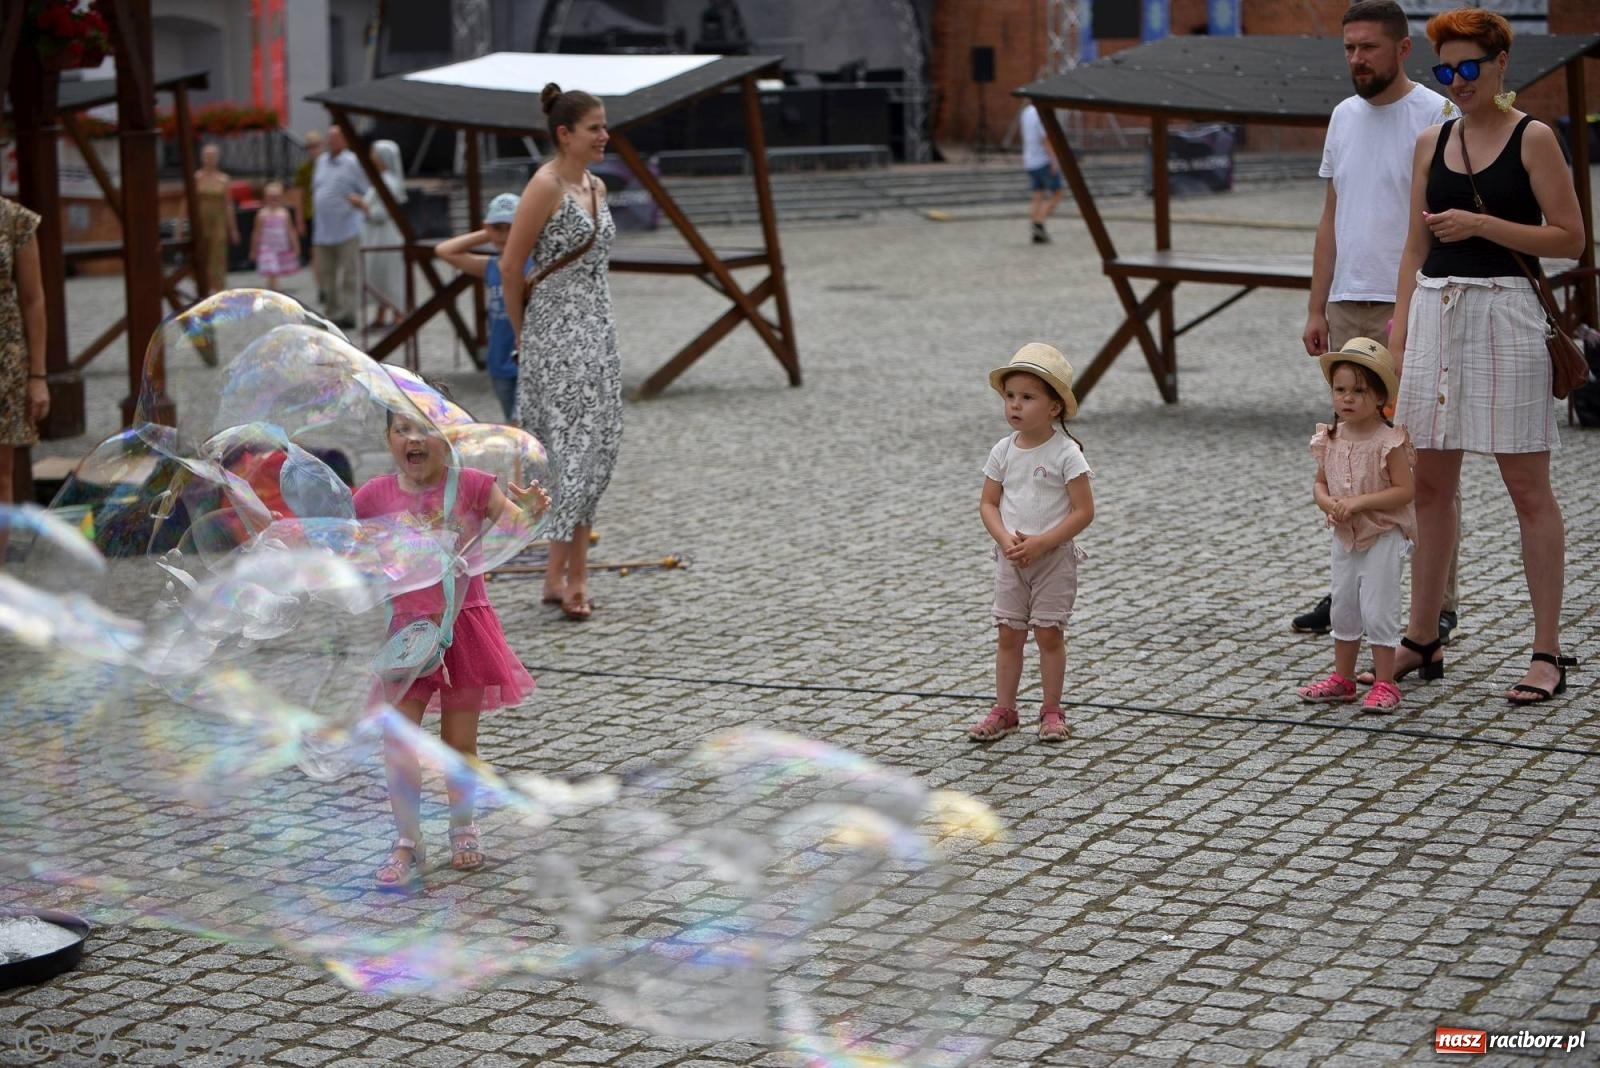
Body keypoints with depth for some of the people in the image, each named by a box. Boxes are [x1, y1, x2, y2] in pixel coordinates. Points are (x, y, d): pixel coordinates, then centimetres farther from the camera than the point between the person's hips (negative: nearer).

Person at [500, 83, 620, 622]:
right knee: (575, 445, -8)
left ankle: (563, 574, 14)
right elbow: (510, 265, -12)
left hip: (597, 329, 8)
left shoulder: (596, 187, 12)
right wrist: (523, 329, -3)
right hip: (557, 332, -8)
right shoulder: (546, 185, -13)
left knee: (596, 447, 7)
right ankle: (567, 574, -1)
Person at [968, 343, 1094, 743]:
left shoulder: (1066, 454, -13)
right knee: (1008, 634, 7)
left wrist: (1041, 543, -22)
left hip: (1055, 558, -4)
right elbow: (988, 504, 4)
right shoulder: (1003, 451, 0)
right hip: (1011, 558, 4)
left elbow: (1083, 511, -15)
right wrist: (1006, 539, -15)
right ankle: (1004, 710, 15)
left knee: (1048, 633, 2)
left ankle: (1051, 710, 15)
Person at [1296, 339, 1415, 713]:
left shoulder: (1389, 441, -17)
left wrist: (1359, 502, -26)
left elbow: (1404, 490, -20)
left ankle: (1385, 684, 3)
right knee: (1343, 608, 15)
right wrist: (1329, 504, -13)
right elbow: (1319, 484, 9)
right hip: (1344, 537, 7)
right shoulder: (1330, 439, 1)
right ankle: (1343, 678, 27)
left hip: (1383, 537, -7)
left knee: (1378, 611, -6)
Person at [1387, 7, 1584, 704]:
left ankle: (1547, 653, 2)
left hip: (1504, 312, -5)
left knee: (1527, 485, -2)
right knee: (1431, 483, 8)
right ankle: (1422, 641, 17)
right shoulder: (1431, 143, 12)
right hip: (1434, 311, 5)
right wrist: (1400, 331, 8)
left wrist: (1481, 224, -15)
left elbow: (1570, 238, -6)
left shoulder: (1533, 139, -3)